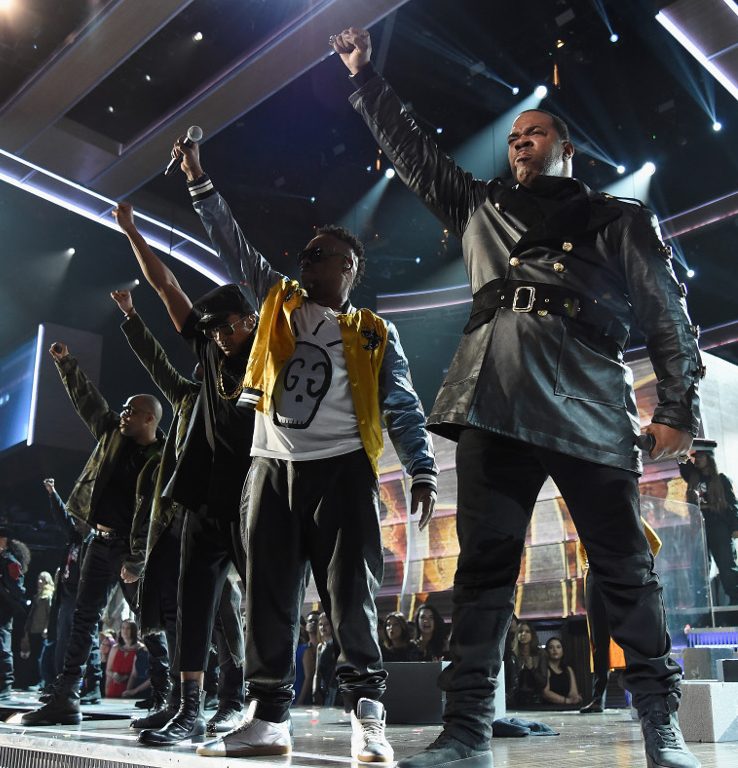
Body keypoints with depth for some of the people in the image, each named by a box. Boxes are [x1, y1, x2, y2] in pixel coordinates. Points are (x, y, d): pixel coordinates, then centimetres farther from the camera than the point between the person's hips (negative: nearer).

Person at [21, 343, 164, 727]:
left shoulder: (161, 460, -15)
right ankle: (65, 698, 9)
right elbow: (87, 399, 17)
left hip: (135, 547, -7)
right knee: (83, 619, 5)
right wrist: (66, 363, 16)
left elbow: (155, 516, -19)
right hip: (102, 540, 7)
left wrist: (136, 562, -22)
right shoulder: (112, 434, 6)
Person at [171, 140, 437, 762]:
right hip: (272, 467, 3)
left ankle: (367, 713, 4)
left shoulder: (375, 333, 11)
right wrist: (199, 181, 12)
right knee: (269, 597, 4)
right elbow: (235, 246, 16)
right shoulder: (278, 304, 17)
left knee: (351, 593, -6)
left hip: (343, 470, -2)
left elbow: (403, 408, 5)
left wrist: (423, 472, -6)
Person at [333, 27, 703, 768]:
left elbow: (667, 313, 10)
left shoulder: (618, 220, 18)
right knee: (483, 563, -2)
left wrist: (678, 404, -1)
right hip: (494, 406, 3)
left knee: (624, 569, 0)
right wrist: (364, 79, 33)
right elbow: (411, 151, 33)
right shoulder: (482, 209, 26)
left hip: (591, 408, -2)